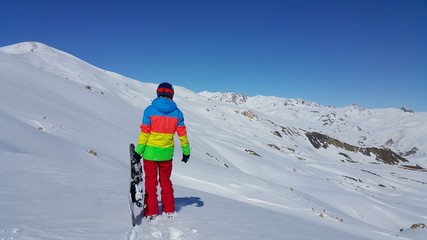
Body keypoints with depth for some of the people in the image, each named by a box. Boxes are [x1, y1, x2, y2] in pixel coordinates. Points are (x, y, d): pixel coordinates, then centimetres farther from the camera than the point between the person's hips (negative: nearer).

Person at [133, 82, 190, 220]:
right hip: (167, 153, 3)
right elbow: (182, 134, 1)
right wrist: (186, 152, 11)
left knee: (150, 182, 11)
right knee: (166, 181, 18)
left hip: (150, 152, -2)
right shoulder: (177, 112, -3)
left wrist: (138, 151, -4)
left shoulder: (150, 110, -10)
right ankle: (169, 211, 25)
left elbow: (144, 133, -11)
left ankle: (151, 213, 16)